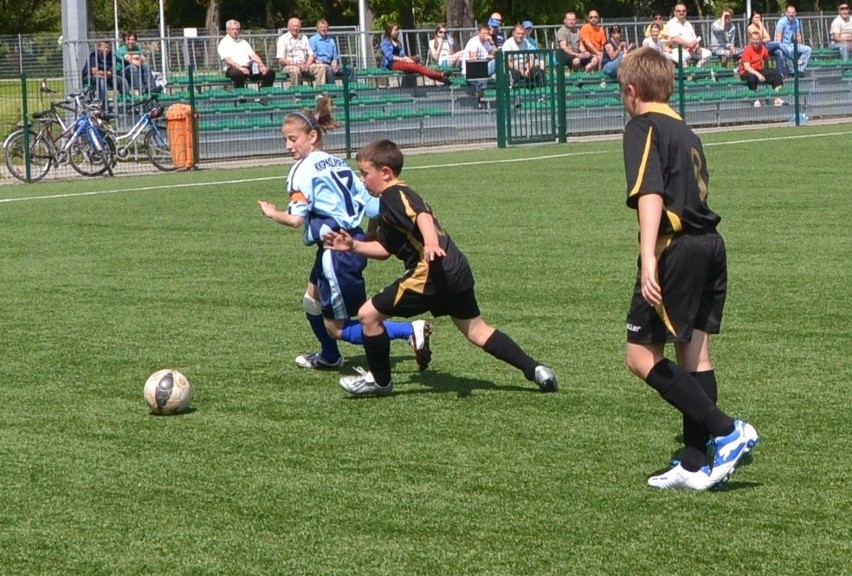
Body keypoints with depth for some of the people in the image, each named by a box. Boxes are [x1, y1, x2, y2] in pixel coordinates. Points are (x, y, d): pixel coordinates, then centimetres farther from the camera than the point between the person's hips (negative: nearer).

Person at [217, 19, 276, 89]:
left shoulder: (243, 42, 26)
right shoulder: (224, 43, 7)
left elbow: (253, 56, 18)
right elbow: (227, 60, -8)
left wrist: (262, 65, -2)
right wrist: (239, 67, -25)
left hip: (249, 67, 6)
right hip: (234, 68, -6)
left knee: (270, 73, -15)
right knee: (239, 74, -43)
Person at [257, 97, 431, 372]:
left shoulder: (304, 169, -12)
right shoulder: (338, 164, 11)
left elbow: (296, 219, -19)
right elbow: (369, 202, 10)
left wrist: (272, 213, 0)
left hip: (337, 251, -9)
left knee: (336, 329, 0)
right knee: (312, 300, 29)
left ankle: (411, 331, -13)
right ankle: (329, 357, 51)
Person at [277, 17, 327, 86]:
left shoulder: (304, 38, 17)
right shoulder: (283, 39, 1)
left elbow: (311, 55, 15)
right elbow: (281, 60, -8)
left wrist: (307, 65, -8)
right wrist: (296, 64, -18)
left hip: (304, 65, 5)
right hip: (289, 66, -5)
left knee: (321, 67, -16)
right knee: (295, 70, -39)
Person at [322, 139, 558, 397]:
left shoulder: (393, 195, -5)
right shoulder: (397, 196, 25)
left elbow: (422, 215, -27)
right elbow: (385, 249, 29)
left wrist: (431, 242, -44)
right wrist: (353, 246, 21)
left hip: (431, 272, -10)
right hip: (456, 270, 10)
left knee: (369, 315, 0)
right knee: (475, 329, 18)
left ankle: (380, 380, 12)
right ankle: (535, 369, 11)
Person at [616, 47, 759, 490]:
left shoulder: (643, 128, -6)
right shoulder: (685, 130, 20)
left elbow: (651, 193, -19)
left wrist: (649, 258, -28)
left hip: (677, 249, -9)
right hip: (711, 245, 9)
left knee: (642, 356, -4)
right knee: (694, 354, 10)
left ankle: (728, 432, -10)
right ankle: (695, 465, 11)